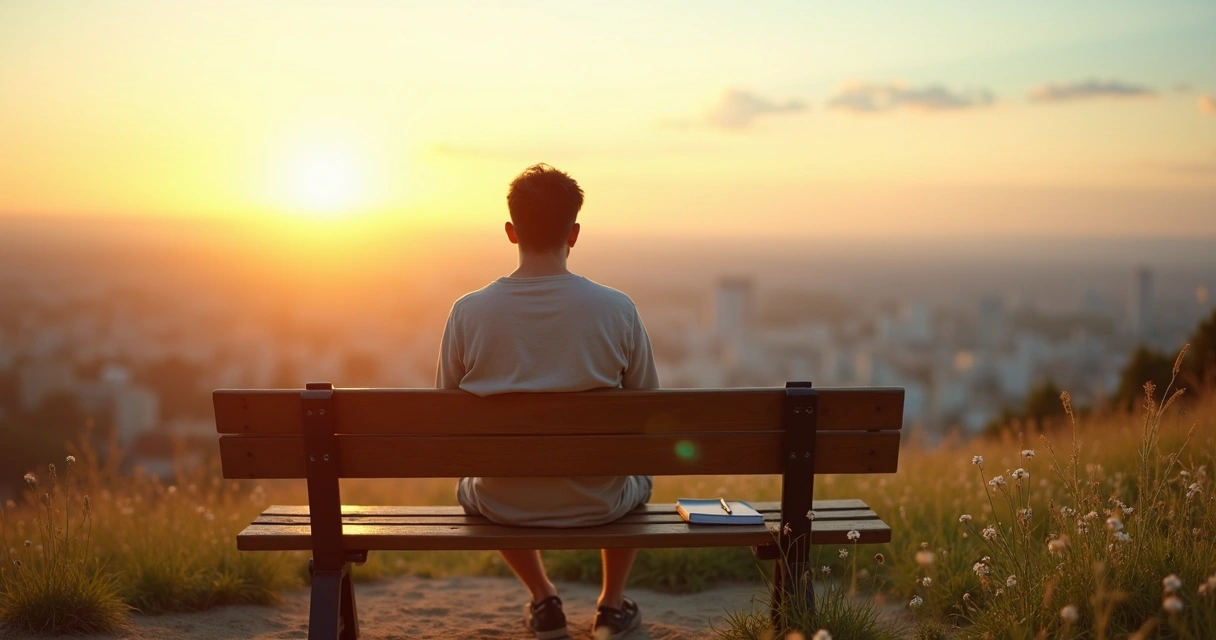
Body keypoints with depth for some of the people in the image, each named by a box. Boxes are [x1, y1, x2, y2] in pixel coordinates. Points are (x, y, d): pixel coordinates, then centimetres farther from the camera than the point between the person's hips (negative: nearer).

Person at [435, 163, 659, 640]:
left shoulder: (468, 312, -13)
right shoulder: (617, 310, -15)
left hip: (502, 505, 1)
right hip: (595, 503, 0)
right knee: (638, 475, 37)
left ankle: (543, 600, 35)